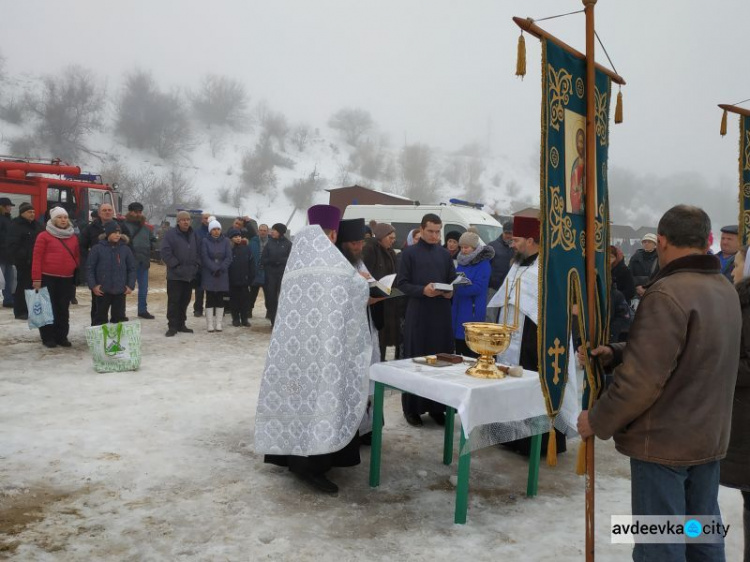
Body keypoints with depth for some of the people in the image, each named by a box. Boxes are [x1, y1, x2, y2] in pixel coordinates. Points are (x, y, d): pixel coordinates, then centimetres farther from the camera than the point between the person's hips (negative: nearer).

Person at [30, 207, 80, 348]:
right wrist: (36, 278, -11)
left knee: (63, 308, 8)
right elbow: (37, 258, -6)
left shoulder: (73, 237, 11)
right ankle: (48, 337, 11)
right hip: (48, 278, -4)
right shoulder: (44, 236, -3)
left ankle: (62, 336, 16)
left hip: (67, 278, 4)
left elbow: (77, 256, 18)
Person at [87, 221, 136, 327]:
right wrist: (93, 286, -7)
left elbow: (133, 268, 6)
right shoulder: (97, 248, -4)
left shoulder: (125, 249, 1)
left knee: (119, 317, 11)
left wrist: (130, 285, -1)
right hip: (102, 291, -2)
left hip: (120, 291, 2)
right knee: (100, 317, 9)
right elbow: (89, 268, -1)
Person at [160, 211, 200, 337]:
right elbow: (166, 252, -13)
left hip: (190, 274, 5)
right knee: (174, 301, -3)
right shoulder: (171, 234, -7)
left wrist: (195, 264, 4)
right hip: (175, 275, -5)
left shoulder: (193, 234, 11)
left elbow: (198, 251, 16)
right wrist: (176, 264, -14)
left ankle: (181, 324, 22)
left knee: (185, 301, 12)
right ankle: (172, 326, 3)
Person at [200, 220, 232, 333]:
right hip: (209, 275, -2)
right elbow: (205, 257, -8)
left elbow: (229, 257, -2)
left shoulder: (225, 241, 4)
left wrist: (220, 269, -13)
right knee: (210, 299, -1)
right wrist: (214, 269, -16)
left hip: (222, 275, 2)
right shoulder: (205, 241, -1)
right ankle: (209, 324, 1)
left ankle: (218, 324, 7)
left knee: (220, 299, 3)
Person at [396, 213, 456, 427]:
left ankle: (437, 406, 14)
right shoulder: (409, 253, 0)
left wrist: (450, 291, -7)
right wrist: (422, 290, -19)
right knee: (415, 358, 0)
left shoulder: (445, 254, 12)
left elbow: (453, 281, 15)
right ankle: (412, 407, 8)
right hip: (417, 313, -3)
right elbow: (402, 283, -4)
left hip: (441, 313, 4)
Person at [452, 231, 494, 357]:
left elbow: (477, 288, -16)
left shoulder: (483, 264, -7)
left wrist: (455, 288, -22)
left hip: (473, 312, -7)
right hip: (458, 311, 7)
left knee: (471, 351, -4)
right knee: (458, 344, 9)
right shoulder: (462, 262, 15)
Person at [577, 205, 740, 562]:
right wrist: (613, 352, 0)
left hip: (664, 440, -8)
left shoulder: (667, 294, -22)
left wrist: (598, 421, -11)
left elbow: (643, 377, -24)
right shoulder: (726, 290, 7)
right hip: (709, 437, 9)